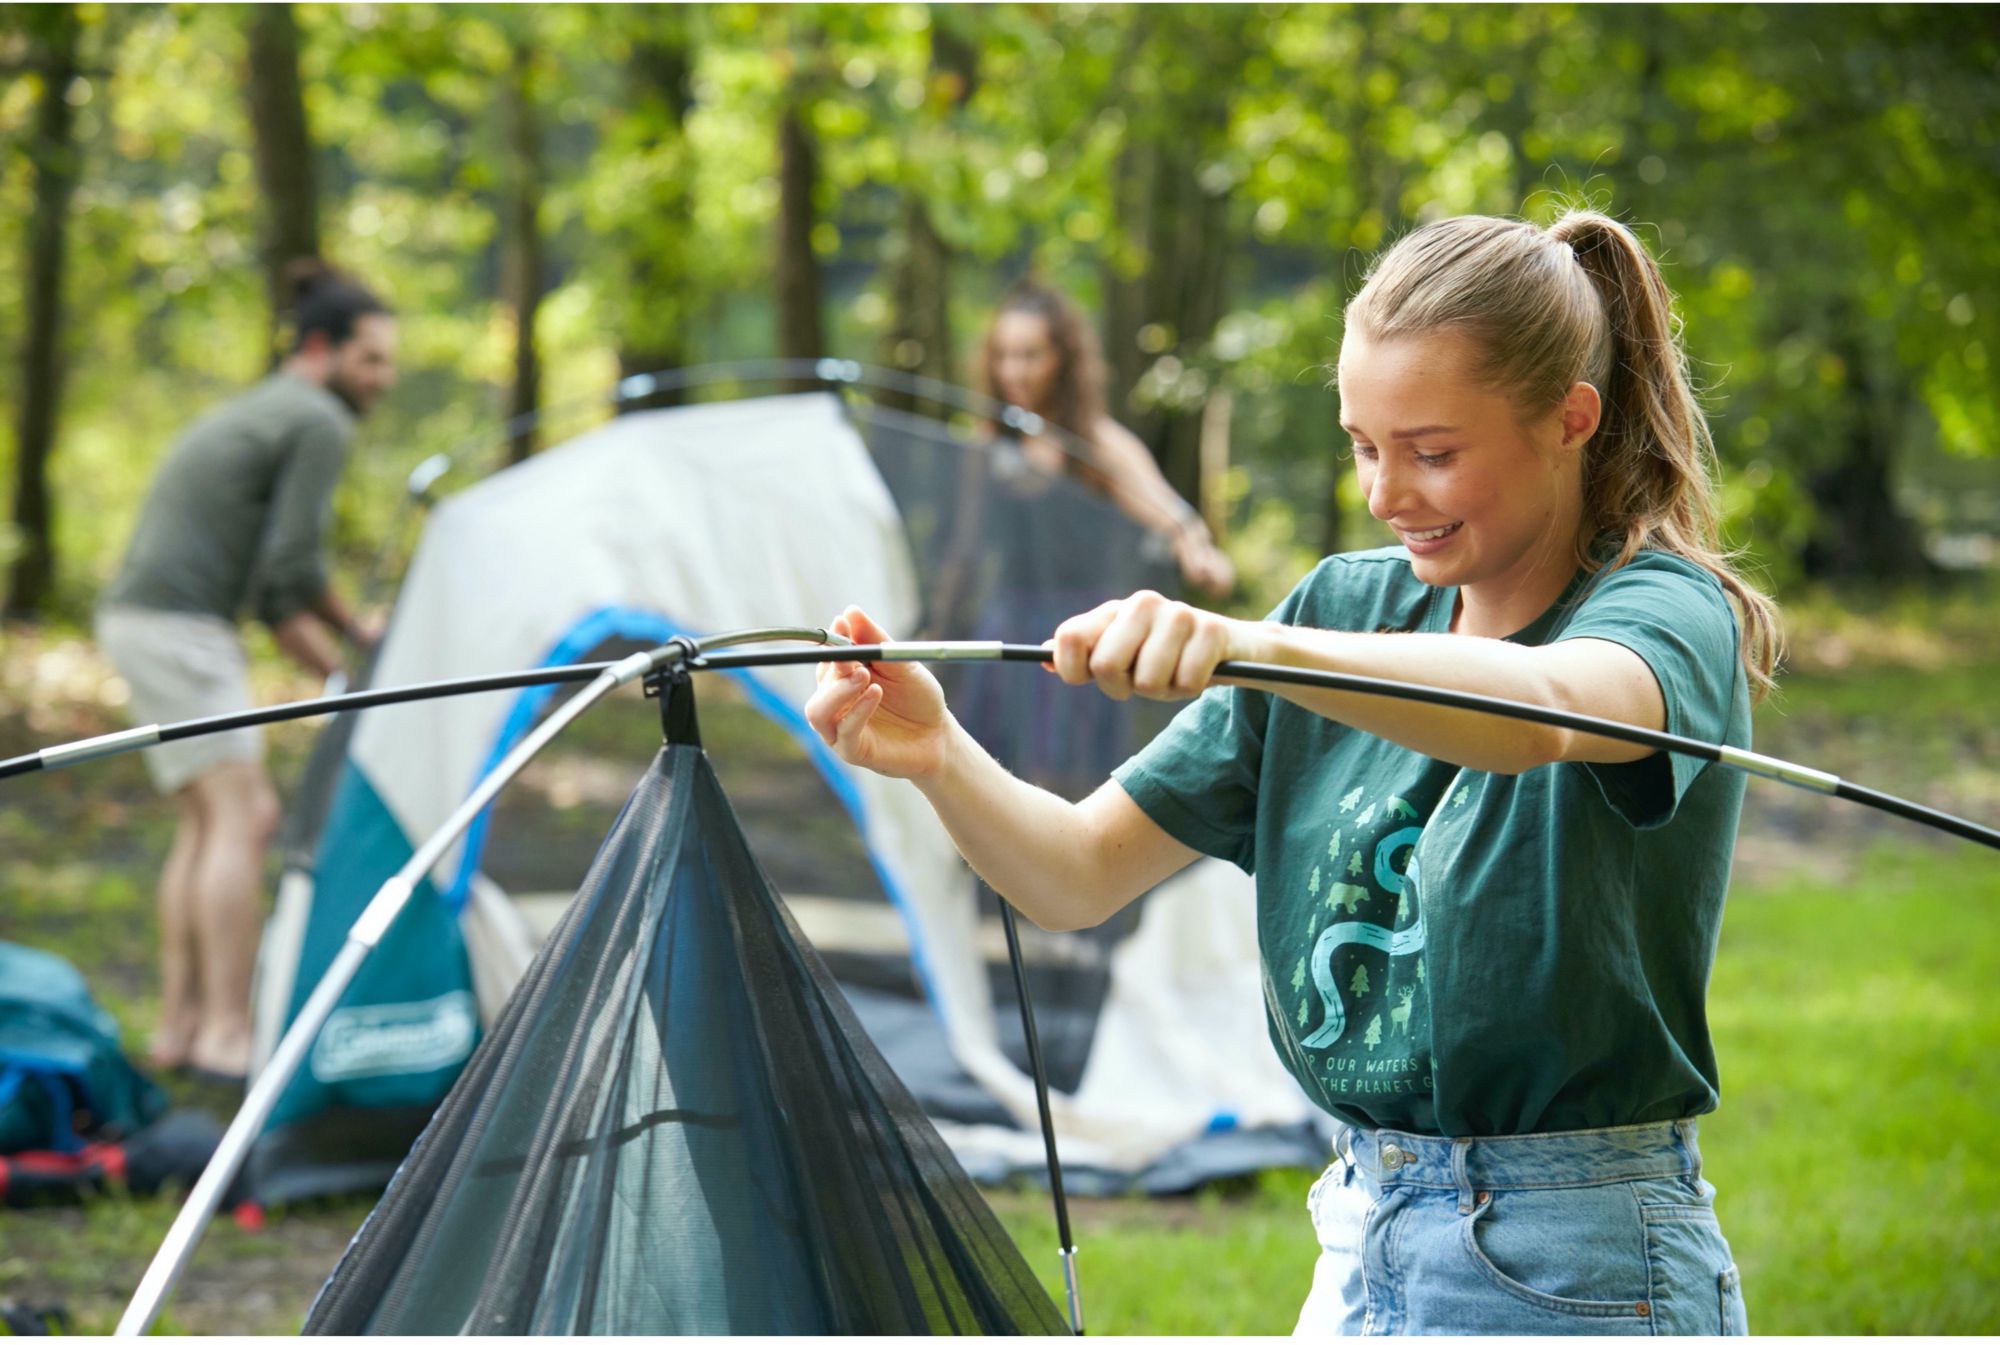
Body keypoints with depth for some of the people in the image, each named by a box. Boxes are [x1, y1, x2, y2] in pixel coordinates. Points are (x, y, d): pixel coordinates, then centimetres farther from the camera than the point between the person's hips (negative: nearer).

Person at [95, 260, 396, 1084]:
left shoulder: (258, 416, 24)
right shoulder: (319, 424, -8)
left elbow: (270, 584, 23)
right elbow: (292, 569, -15)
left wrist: (340, 675, 18)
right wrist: (354, 630, 4)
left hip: (137, 620, 10)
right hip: (179, 624, -10)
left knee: (209, 823, 13)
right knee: (239, 815, -12)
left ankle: (180, 1026, 12)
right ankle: (225, 1033, -15)